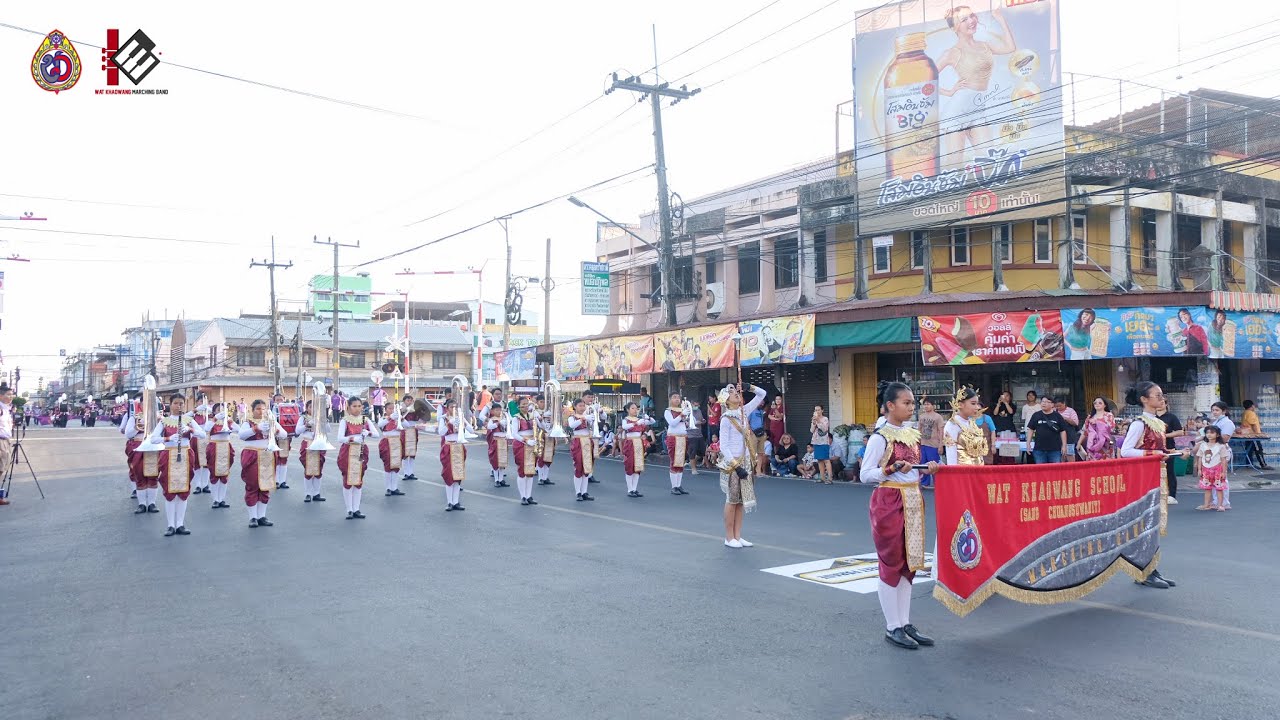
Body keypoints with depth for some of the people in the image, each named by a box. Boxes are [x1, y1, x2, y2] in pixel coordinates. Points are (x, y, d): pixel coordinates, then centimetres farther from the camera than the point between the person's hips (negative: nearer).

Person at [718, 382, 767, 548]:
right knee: (732, 500, 0)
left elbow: (762, 394, 15)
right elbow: (723, 447, -15)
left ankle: (737, 536, 16)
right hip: (732, 463, -7)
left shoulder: (744, 412, 6)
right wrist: (736, 466, -20)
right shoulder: (726, 419, -12)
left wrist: (748, 387, -2)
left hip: (745, 461, 7)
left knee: (742, 499, 9)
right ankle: (729, 538, 9)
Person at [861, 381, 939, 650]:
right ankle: (892, 628, 9)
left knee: (909, 563, 11)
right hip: (889, 503, -8)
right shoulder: (880, 438, -12)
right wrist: (892, 469, -25)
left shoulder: (913, 434, 10)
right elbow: (865, 475, -13)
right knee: (891, 564, 0)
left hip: (913, 502, 8)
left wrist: (927, 470, 0)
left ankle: (905, 623, 20)